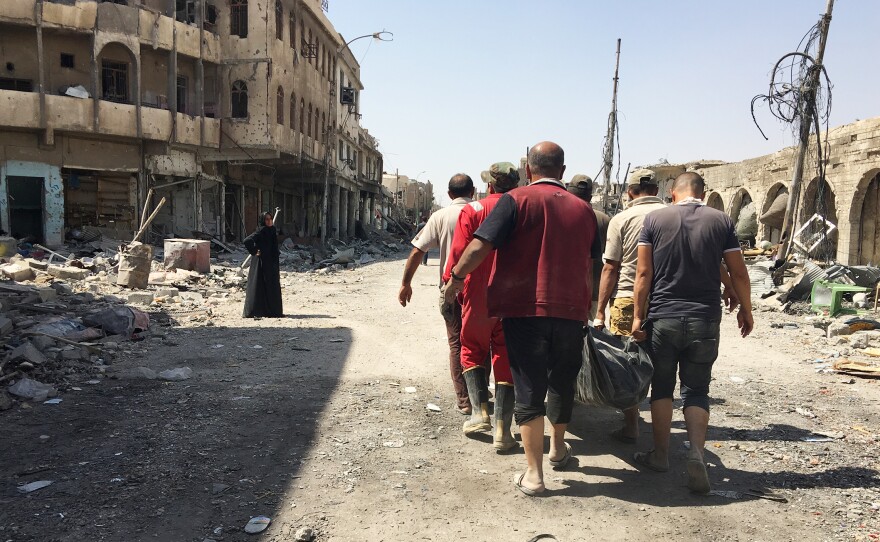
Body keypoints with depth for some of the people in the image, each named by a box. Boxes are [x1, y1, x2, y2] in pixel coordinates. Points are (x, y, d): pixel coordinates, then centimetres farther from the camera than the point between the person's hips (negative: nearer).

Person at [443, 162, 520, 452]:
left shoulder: (472, 211, -3)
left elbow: (459, 253, -9)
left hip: (478, 296, -1)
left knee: (472, 351, 19)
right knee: (506, 360, 7)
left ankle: (480, 411, 7)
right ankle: (502, 430, 7)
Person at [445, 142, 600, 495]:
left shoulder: (517, 200, -6)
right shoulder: (583, 209, 10)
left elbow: (480, 246, -14)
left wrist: (455, 279, 1)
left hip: (525, 308, -4)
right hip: (571, 310, 4)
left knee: (529, 389, 3)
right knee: (562, 381, 21)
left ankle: (534, 473, 5)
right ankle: (558, 448, 41)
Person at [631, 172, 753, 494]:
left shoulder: (655, 219, -2)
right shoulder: (720, 221, 2)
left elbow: (644, 272, -6)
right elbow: (739, 274, 3)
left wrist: (639, 316, -2)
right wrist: (746, 311, 16)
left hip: (662, 319, -1)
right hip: (704, 321, 1)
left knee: (662, 387, 13)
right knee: (696, 391, 10)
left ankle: (660, 455, 21)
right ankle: (696, 452, -7)